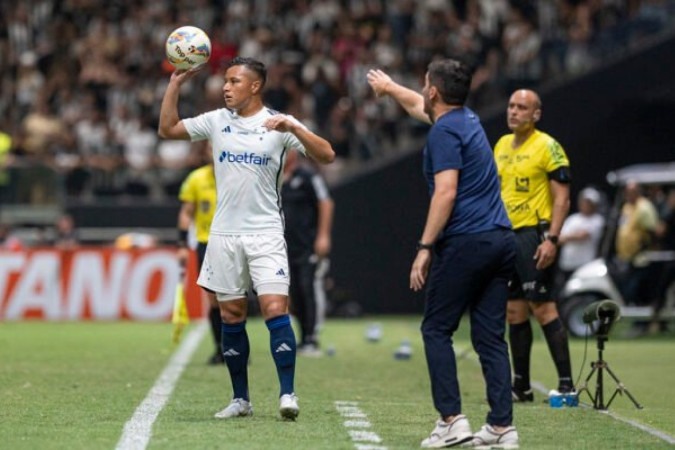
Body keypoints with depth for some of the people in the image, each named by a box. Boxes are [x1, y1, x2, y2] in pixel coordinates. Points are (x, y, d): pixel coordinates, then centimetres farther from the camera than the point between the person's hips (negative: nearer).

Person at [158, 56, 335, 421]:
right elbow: (167, 129, 13)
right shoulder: (216, 120, 8)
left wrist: (293, 128, -24)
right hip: (224, 233, 4)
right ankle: (240, 399, 12)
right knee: (231, 316, 5)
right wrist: (175, 84, 4)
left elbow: (326, 155, -10)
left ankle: (287, 394, -11)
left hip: (265, 232, -4)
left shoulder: (279, 123, -3)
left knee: (275, 309, -14)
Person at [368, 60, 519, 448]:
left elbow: (446, 193, -18)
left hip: (465, 242, -8)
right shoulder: (467, 120, 18)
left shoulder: (444, 132, -8)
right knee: (491, 336, 6)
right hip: (501, 240, 8)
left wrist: (425, 248, -16)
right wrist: (390, 88, 56)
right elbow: (420, 107, 40)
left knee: (437, 329, 1)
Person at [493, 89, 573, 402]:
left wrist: (552, 239, -19)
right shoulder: (502, 145, 14)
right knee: (514, 312, 8)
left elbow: (562, 198, -11)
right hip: (505, 236, 7)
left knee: (542, 308, -11)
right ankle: (521, 386, 13)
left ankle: (566, 384, -8)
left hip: (534, 235, -7)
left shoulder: (548, 147, -8)